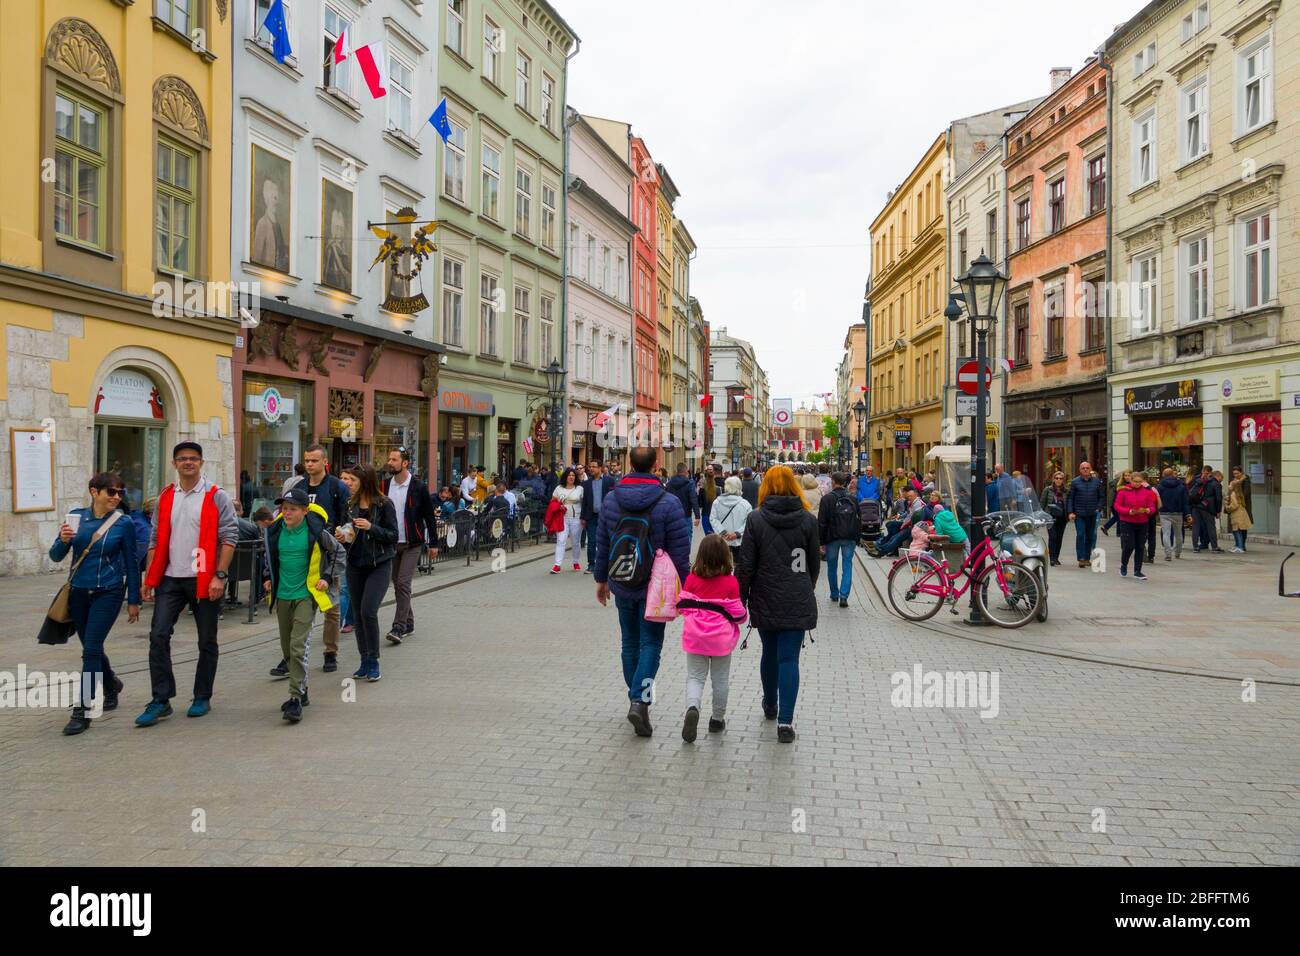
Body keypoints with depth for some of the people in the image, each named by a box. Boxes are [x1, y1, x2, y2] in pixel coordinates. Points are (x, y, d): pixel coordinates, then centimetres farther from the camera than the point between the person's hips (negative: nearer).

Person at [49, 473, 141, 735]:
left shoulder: (124, 523, -7)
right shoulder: (76, 516, 0)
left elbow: (131, 563, 0)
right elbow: (56, 556, 3)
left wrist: (134, 600, 1)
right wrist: (63, 540, -19)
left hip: (108, 592, -4)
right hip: (79, 592, 4)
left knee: (91, 649, -11)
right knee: (91, 647, 17)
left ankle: (83, 711, -4)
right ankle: (111, 685, 43)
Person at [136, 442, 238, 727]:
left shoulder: (216, 497, -5)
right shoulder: (165, 498, 9)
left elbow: (229, 538, -9)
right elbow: (156, 540, 12)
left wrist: (220, 576, -16)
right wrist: (149, 578, 6)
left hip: (204, 580, -3)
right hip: (170, 579, 4)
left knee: (207, 641, 7)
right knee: (158, 636, -4)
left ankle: (202, 697, 21)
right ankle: (161, 700, 4)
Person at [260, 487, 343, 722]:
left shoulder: (316, 531, -11)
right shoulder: (274, 531, 1)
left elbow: (339, 553, 3)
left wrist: (327, 578, -3)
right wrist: (267, 578, 12)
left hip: (306, 595, -5)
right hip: (282, 596, 5)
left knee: (298, 647, -14)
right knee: (287, 648, 12)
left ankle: (296, 698, -9)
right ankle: (301, 690, 28)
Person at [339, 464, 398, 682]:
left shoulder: (384, 504, -8)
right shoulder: (350, 504, 7)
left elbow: (393, 535, -8)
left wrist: (371, 527, -21)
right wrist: (341, 536, -3)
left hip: (379, 566, -5)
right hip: (355, 566, 5)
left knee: (368, 611, -14)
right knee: (358, 614, 7)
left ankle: (374, 661, 0)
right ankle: (365, 661, 19)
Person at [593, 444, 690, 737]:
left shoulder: (611, 499, 0)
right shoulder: (668, 503, -12)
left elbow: (601, 544, 7)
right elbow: (680, 551, -10)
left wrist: (601, 579, 18)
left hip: (622, 585, 3)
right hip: (655, 588, -3)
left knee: (630, 643, 16)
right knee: (650, 643, 3)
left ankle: (637, 698, 25)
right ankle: (640, 700, -13)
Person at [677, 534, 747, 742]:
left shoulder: (692, 578, -7)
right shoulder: (731, 582, -11)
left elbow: (682, 606, -1)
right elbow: (737, 613, -8)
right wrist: (742, 618, 14)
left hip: (695, 637, 1)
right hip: (721, 639, -1)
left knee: (695, 676, 9)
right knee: (720, 680, 14)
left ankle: (692, 708, -18)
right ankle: (717, 720, 26)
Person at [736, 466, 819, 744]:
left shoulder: (756, 519, -5)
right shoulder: (808, 520, -1)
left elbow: (745, 565, -6)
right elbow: (814, 563, 7)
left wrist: (739, 600, 2)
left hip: (764, 601, 1)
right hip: (798, 603, 0)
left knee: (770, 652, 19)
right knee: (789, 658, 0)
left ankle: (770, 705, 38)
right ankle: (785, 721, -7)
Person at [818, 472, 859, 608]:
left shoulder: (827, 499, -7)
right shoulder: (852, 499, 7)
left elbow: (821, 523, -9)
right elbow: (858, 521, 11)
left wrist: (821, 542, -5)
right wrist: (857, 539, 15)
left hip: (832, 537, -3)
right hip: (850, 539, 3)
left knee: (832, 567, 12)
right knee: (847, 565, 2)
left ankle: (834, 594, 22)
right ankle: (844, 596, -9)